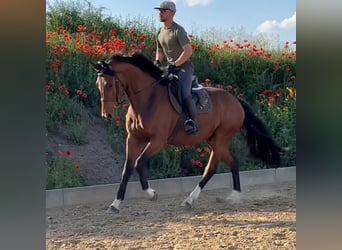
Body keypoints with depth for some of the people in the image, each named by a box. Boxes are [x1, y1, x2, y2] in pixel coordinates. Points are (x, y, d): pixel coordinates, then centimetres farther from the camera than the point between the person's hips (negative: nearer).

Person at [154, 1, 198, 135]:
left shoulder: (178, 31, -14)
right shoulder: (160, 33, 10)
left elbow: (188, 51, -22)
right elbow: (160, 51, 23)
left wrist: (175, 65, -23)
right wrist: (157, 61, 2)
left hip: (184, 66, -9)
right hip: (170, 68, 9)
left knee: (184, 93, -29)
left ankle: (193, 122, -24)